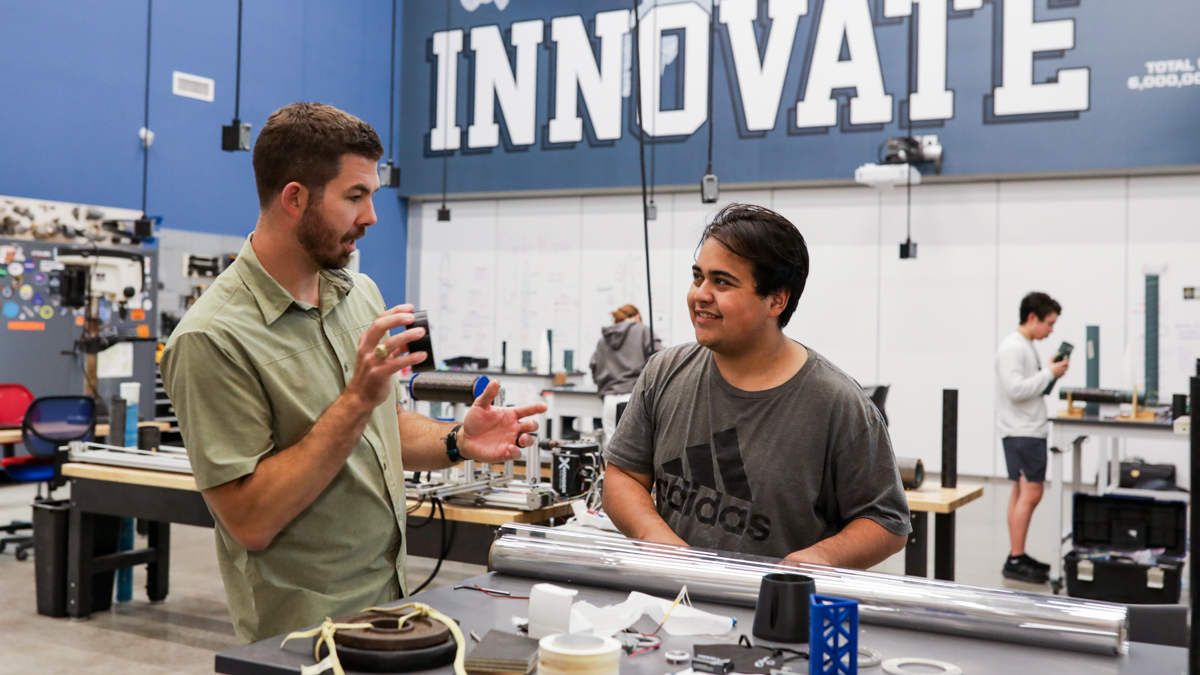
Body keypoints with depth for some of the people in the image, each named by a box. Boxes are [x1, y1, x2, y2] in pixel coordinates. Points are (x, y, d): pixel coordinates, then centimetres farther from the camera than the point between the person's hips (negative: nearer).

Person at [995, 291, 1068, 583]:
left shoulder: (1027, 347, 17)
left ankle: (1018, 556, 16)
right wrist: (1049, 373, -15)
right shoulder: (1012, 347, -14)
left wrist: (1051, 373, 8)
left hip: (1032, 430, 10)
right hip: (1021, 431, -10)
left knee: (1023, 493, 11)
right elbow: (1016, 389, -23)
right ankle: (1015, 561, -9)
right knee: (1030, 493, -11)